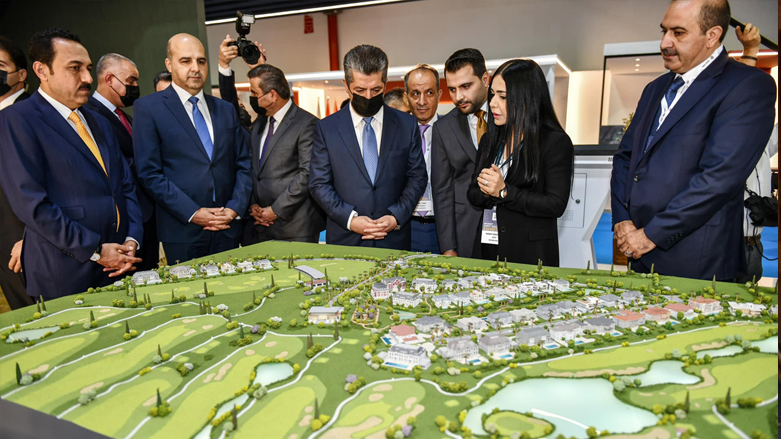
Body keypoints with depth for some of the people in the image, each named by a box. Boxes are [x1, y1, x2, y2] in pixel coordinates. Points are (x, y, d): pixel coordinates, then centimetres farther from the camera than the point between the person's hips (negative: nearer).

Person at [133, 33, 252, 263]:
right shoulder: (148, 108, -1)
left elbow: (243, 165, 12)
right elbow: (149, 173, -7)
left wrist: (235, 208, -2)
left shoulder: (225, 109, 13)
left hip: (227, 230, 4)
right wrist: (192, 213, -13)